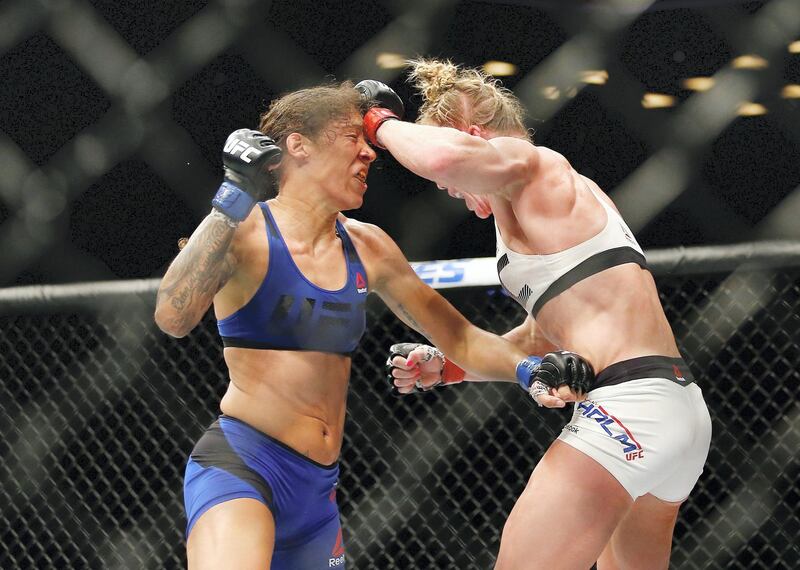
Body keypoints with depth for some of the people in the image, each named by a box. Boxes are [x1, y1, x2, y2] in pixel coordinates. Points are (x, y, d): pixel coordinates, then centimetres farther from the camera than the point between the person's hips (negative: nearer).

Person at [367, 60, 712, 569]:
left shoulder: (529, 165, -3)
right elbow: (541, 340, 30)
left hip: (627, 409, -10)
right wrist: (444, 368, 23)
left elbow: (445, 155, -26)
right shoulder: (563, 197, 25)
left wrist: (382, 125, -7)